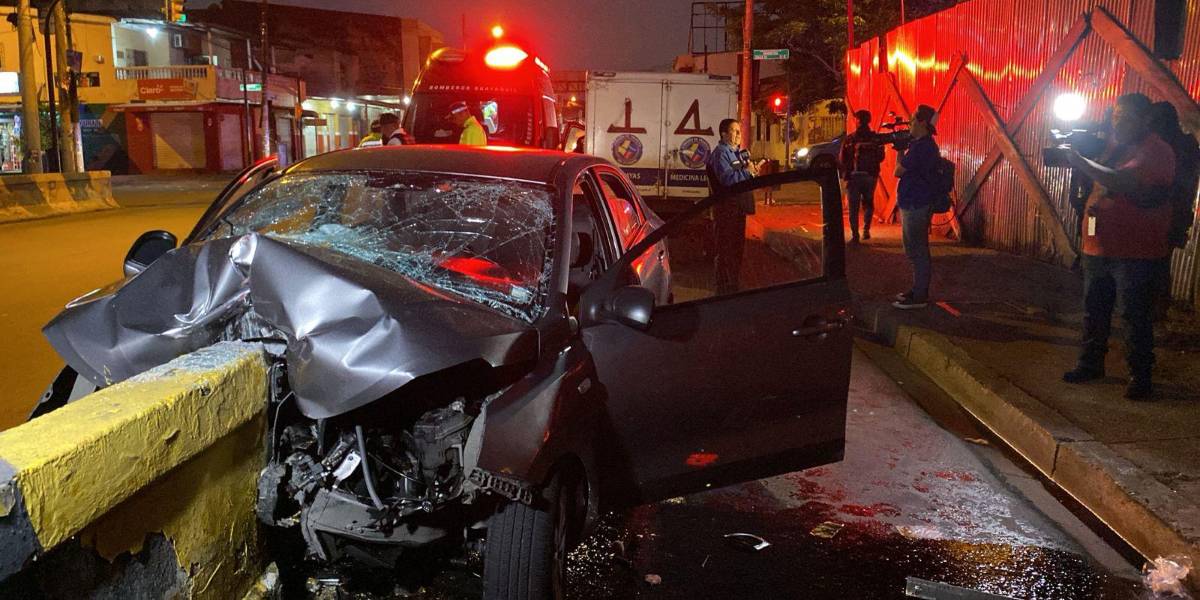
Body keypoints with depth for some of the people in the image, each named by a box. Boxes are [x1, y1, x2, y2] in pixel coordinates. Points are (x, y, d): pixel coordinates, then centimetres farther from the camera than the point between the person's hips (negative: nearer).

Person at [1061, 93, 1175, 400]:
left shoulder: (1156, 151, -13)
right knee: (1094, 311, 15)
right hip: (1099, 246, 8)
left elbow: (1123, 183, -29)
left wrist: (1082, 163, -27)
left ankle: (1141, 377, 6)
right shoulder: (1116, 147, 13)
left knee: (1134, 315, -3)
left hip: (1134, 251, -8)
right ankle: (1090, 364, 27)